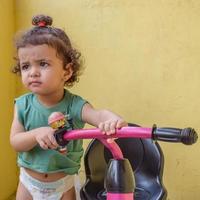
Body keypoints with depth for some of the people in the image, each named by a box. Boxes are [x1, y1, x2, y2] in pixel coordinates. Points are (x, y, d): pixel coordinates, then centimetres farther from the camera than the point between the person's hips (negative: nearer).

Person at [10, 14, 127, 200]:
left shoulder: (74, 104, -20)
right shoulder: (23, 104, -13)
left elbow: (98, 114, -39)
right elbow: (15, 142, -15)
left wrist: (113, 119, -63)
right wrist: (36, 134, -37)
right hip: (29, 181, 2)